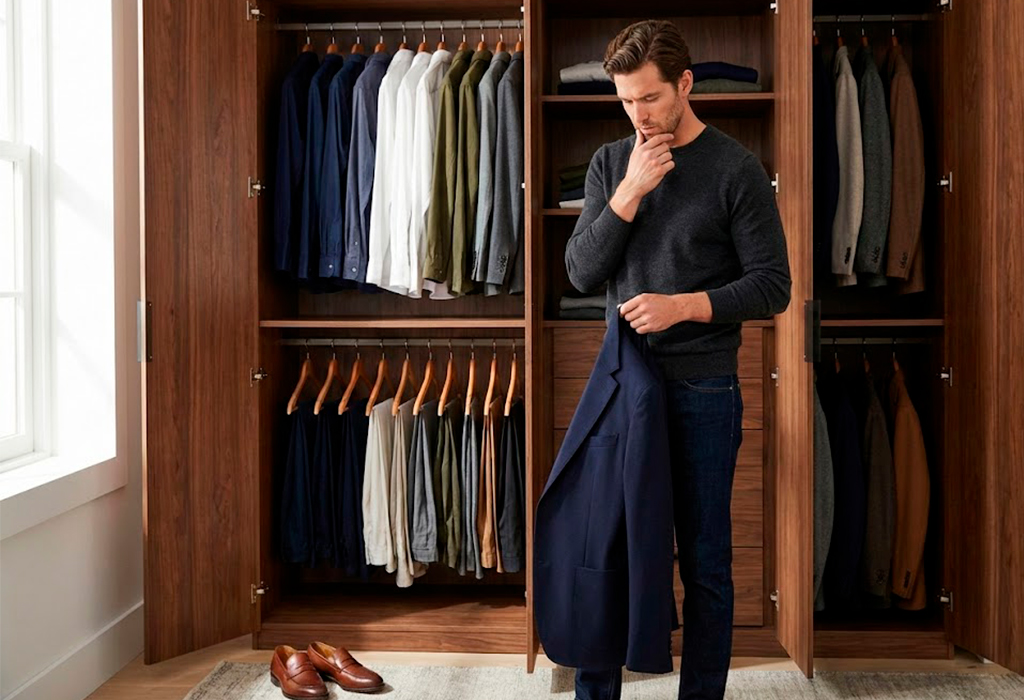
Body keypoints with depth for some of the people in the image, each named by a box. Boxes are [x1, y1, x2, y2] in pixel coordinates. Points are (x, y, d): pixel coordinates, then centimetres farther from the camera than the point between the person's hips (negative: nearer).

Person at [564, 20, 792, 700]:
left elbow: (773, 286, -6)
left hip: (702, 390, -3)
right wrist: (629, 191, -11)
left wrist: (683, 304, -18)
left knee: (705, 561, 7)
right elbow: (582, 272, -1)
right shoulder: (610, 163, 8)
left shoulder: (737, 168, -4)